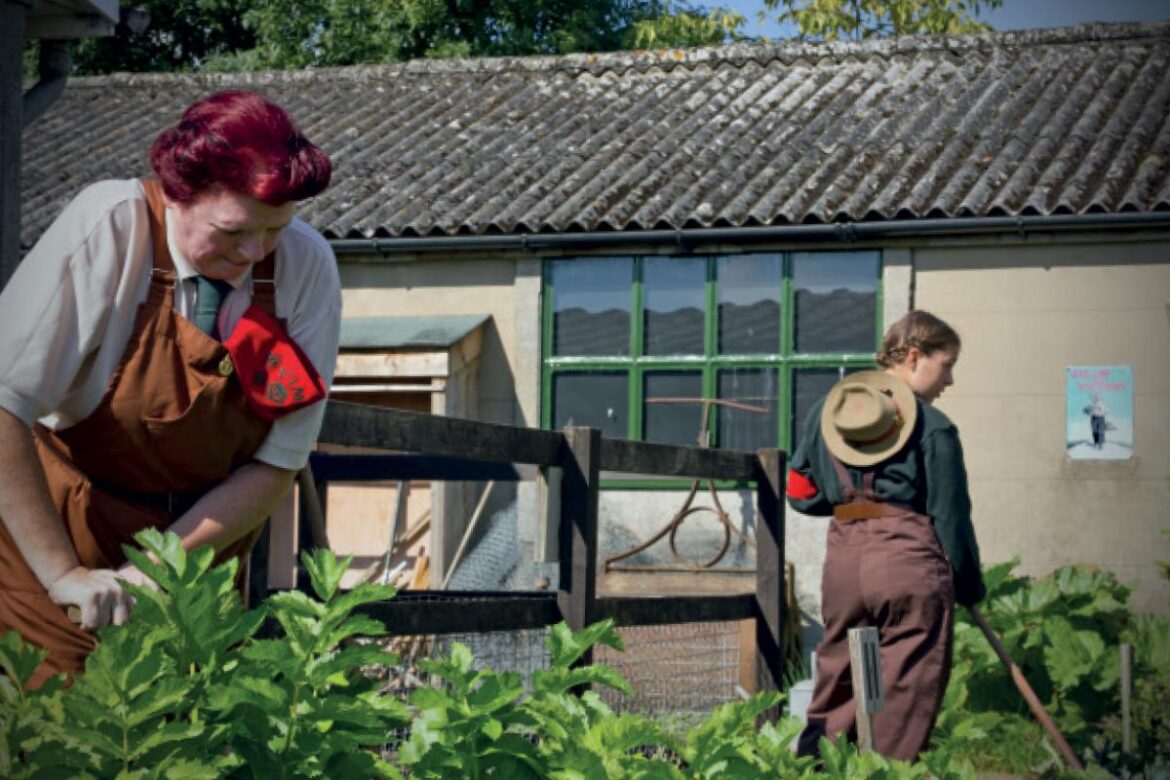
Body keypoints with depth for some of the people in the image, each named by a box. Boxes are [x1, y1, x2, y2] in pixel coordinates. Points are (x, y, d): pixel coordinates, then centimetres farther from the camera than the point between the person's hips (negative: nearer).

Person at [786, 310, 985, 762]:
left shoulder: (828, 410, 10)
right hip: (911, 563, -5)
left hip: (843, 561, 5)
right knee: (907, 694, 2)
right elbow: (951, 515, -4)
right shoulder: (934, 428, -6)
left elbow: (800, 492, 13)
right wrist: (970, 587, 6)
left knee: (837, 686, 14)